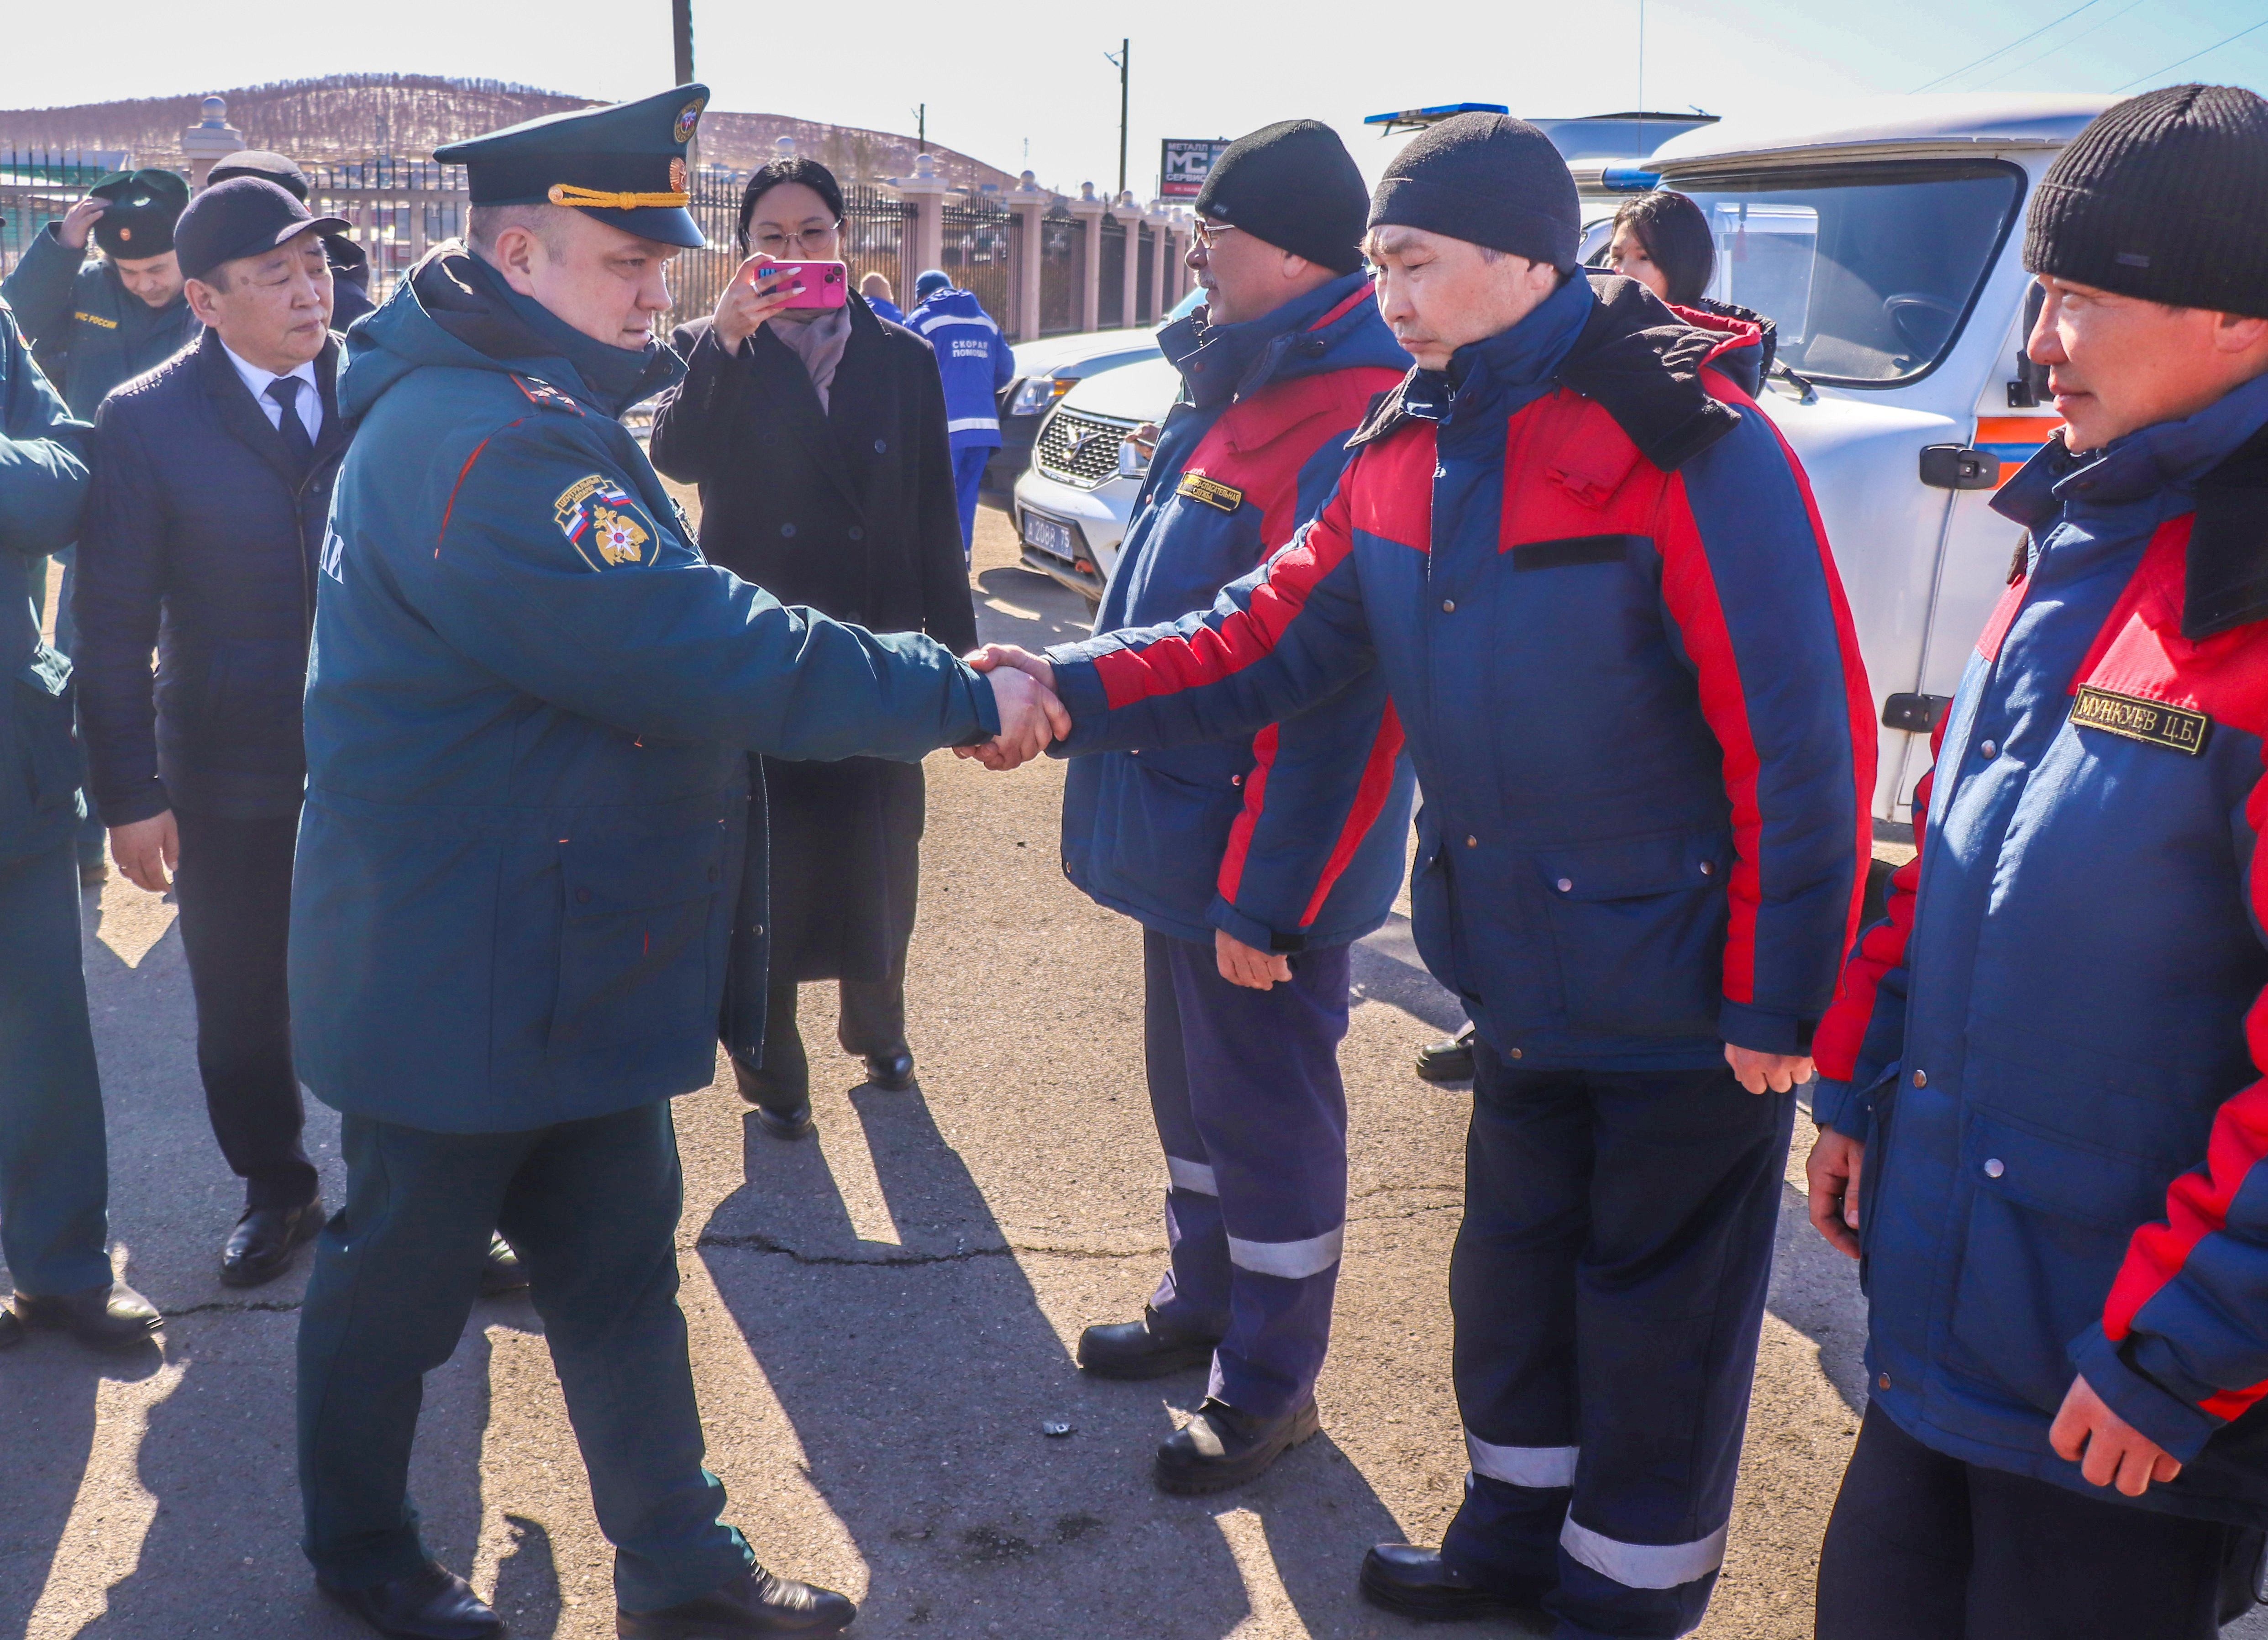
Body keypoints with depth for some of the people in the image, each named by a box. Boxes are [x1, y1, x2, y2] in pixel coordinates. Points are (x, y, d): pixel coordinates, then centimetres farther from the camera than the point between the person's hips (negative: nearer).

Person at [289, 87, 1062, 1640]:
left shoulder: (538, 409, 10)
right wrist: (961, 697, -25)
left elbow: (666, 628, 11)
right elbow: (699, 653, -32)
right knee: (402, 1277, 14)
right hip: (456, 975, -10)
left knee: (618, 1265, 17)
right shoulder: (479, 443, -26)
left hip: (579, 968, 10)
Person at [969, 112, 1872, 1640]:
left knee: (1660, 1314, 10)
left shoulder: (1687, 441, -21)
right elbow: (1269, 640, 1)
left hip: (1687, 1002, -7)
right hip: (1527, 981, 7)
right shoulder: (1412, 453, 2)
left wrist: (1778, 1002, -19)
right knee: (1515, 1270, 22)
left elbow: (1804, 738, -21)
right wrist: (1072, 687, -12)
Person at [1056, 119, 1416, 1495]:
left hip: (1257, 863, -10)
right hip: (1180, 836, 10)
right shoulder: (1236, 389, 10)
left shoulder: (1349, 426, -23)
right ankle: (1203, 1305, 42)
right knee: (1193, 1087, 23)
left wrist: (1266, 900, -24)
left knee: (1264, 1116, 6)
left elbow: (1335, 697, -27)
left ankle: (1272, 1382, 24)